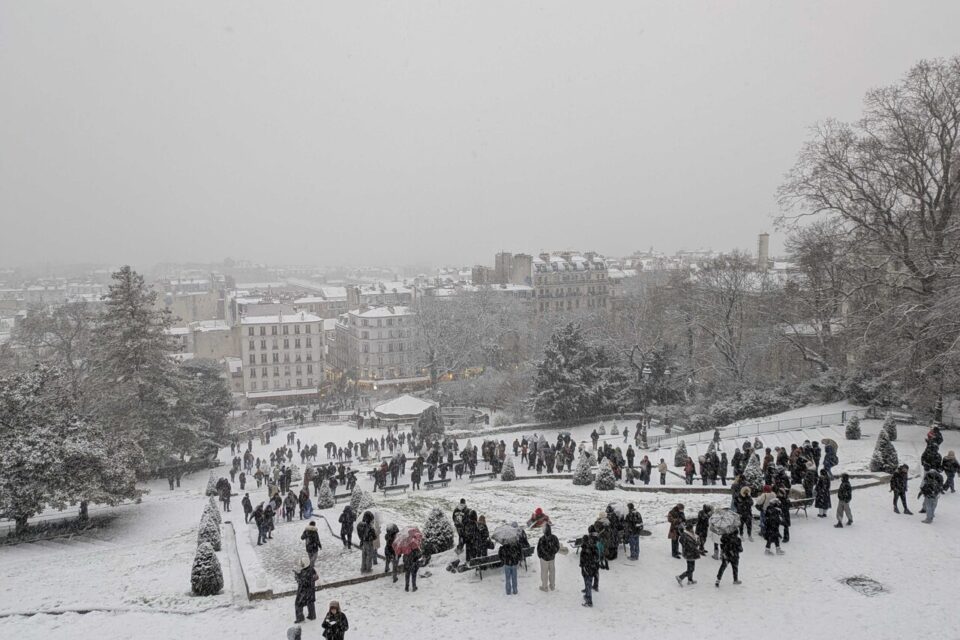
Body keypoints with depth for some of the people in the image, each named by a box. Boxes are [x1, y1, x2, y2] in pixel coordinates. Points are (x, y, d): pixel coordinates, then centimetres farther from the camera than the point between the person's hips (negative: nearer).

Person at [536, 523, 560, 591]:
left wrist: (539, 555, 4)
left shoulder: (542, 539, -26)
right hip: (552, 558, 4)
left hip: (544, 558, -4)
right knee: (552, 571, 20)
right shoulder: (554, 537, -14)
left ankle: (544, 586, 23)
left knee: (544, 572, 12)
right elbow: (558, 547, -1)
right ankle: (552, 586, 32)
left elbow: (539, 549, -15)